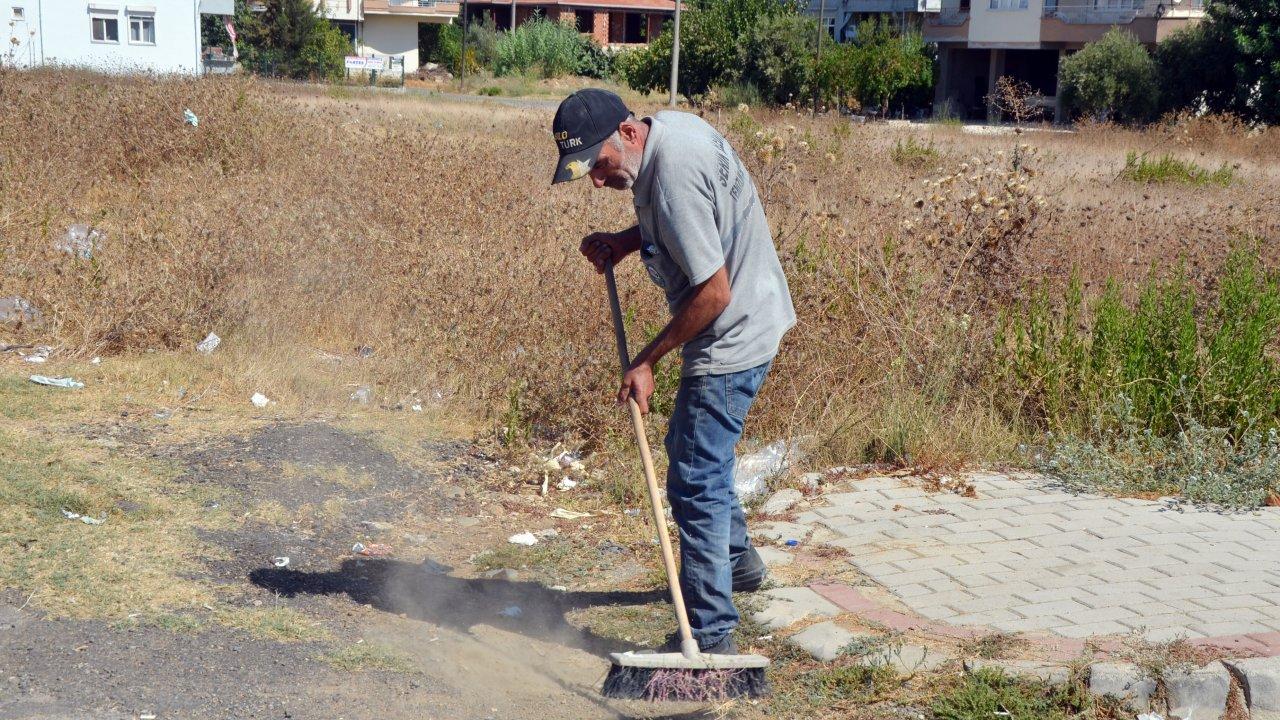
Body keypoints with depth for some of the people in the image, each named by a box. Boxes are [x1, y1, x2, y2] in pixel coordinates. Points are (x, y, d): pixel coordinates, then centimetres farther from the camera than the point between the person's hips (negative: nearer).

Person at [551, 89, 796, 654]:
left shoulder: (673, 177, -30)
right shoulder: (669, 126, 1)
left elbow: (714, 292, -28)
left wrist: (648, 360, -19)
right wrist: (625, 241, 3)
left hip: (733, 337, -11)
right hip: (747, 325, 11)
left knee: (696, 484, -8)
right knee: (691, 447, 28)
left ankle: (712, 637, -3)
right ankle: (738, 560, 47)